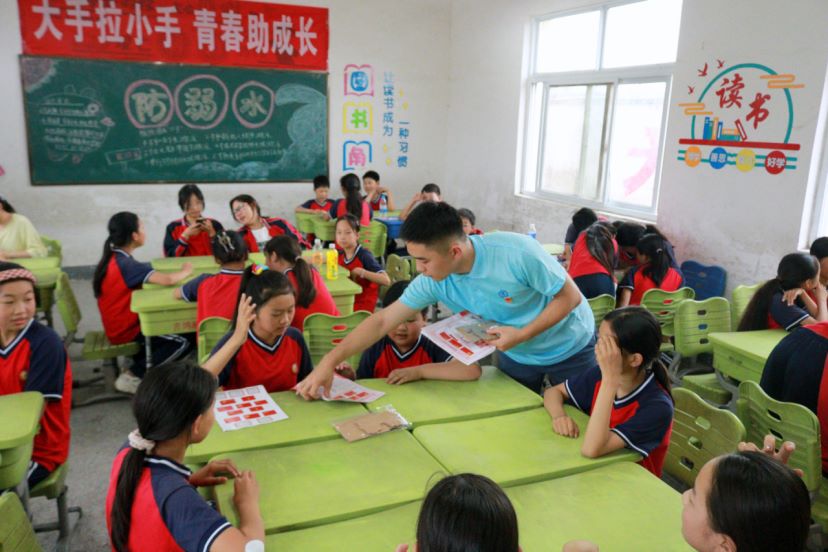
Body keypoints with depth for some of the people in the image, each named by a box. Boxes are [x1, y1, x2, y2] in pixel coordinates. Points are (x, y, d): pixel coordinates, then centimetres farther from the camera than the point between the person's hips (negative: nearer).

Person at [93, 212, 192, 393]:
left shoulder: (113, 258, 3)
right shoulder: (126, 264, -26)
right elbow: (167, 280, -35)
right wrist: (185, 271, -15)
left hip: (119, 324, 9)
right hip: (126, 330, -9)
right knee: (182, 343, -6)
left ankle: (138, 363, 17)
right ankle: (133, 376, -3)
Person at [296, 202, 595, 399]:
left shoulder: (517, 252, -35)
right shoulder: (432, 282, -21)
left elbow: (570, 297, -23)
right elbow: (382, 321, -19)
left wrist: (522, 334, -31)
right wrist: (329, 361, -26)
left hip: (569, 348, -3)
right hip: (516, 355, 4)